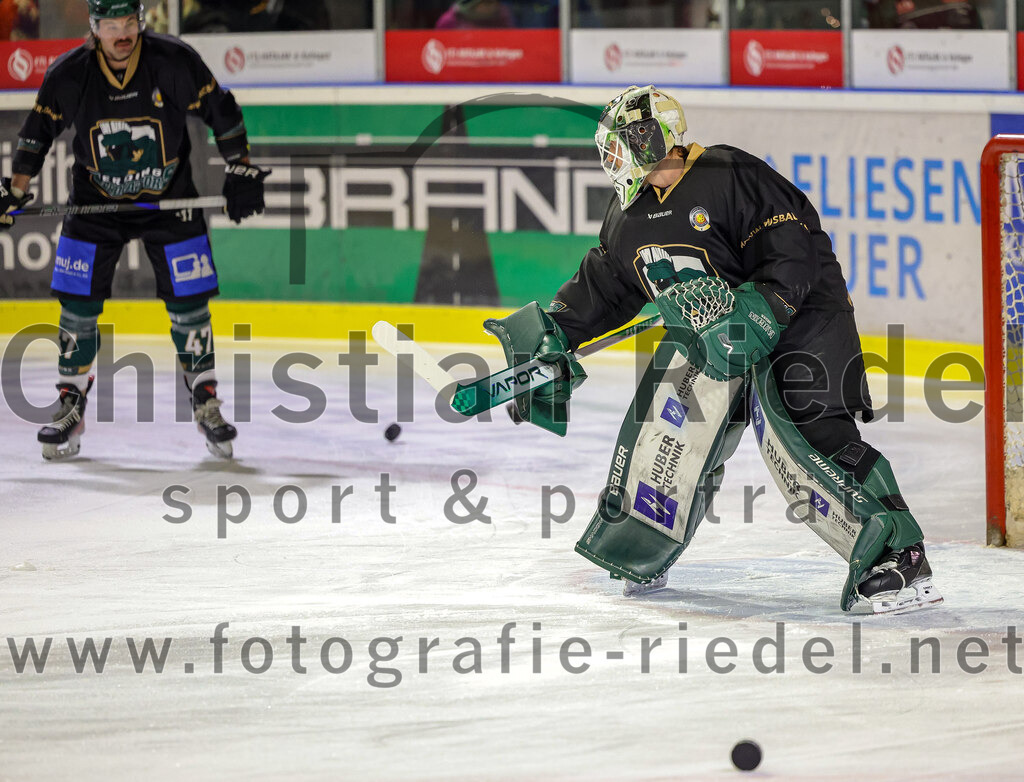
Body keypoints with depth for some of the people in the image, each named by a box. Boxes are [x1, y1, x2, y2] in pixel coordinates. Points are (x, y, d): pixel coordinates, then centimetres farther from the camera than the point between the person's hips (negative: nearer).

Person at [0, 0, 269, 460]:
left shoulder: (175, 62, -17)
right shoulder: (68, 75, -13)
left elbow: (221, 112, -5)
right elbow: (37, 132, 2)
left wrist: (241, 172, -8)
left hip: (169, 198, -1)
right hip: (95, 205, 1)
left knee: (188, 302, -4)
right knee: (79, 305, -4)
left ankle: (206, 403, 10)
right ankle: (70, 407, 9)